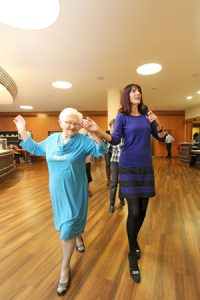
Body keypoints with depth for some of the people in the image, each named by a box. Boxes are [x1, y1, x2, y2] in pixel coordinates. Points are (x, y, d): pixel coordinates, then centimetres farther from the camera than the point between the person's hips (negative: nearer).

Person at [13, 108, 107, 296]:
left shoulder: (83, 141, -13)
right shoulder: (51, 139, 1)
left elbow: (101, 151, -21)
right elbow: (36, 148, 15)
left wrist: (95, 133, -36)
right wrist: (23, 132, 10)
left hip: (74, 192, -5)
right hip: (57, 191, 5)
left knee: (68, 228, 2)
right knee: (65, 222, 25)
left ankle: (65, 269, 25)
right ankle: (78, 235, 58)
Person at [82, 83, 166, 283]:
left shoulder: (146, 116, 10)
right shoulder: (122, 116, -2)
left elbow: (161, 138, 10)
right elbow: (115, 140, -12)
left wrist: (157, 123, -8)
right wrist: (97, 130, -28)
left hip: (146, 167, 5)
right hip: (129, 167, -5)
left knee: (143, 210, 13)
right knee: (134, 211, -2)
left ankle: (134, 240, 40)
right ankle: (132, 254, 21)